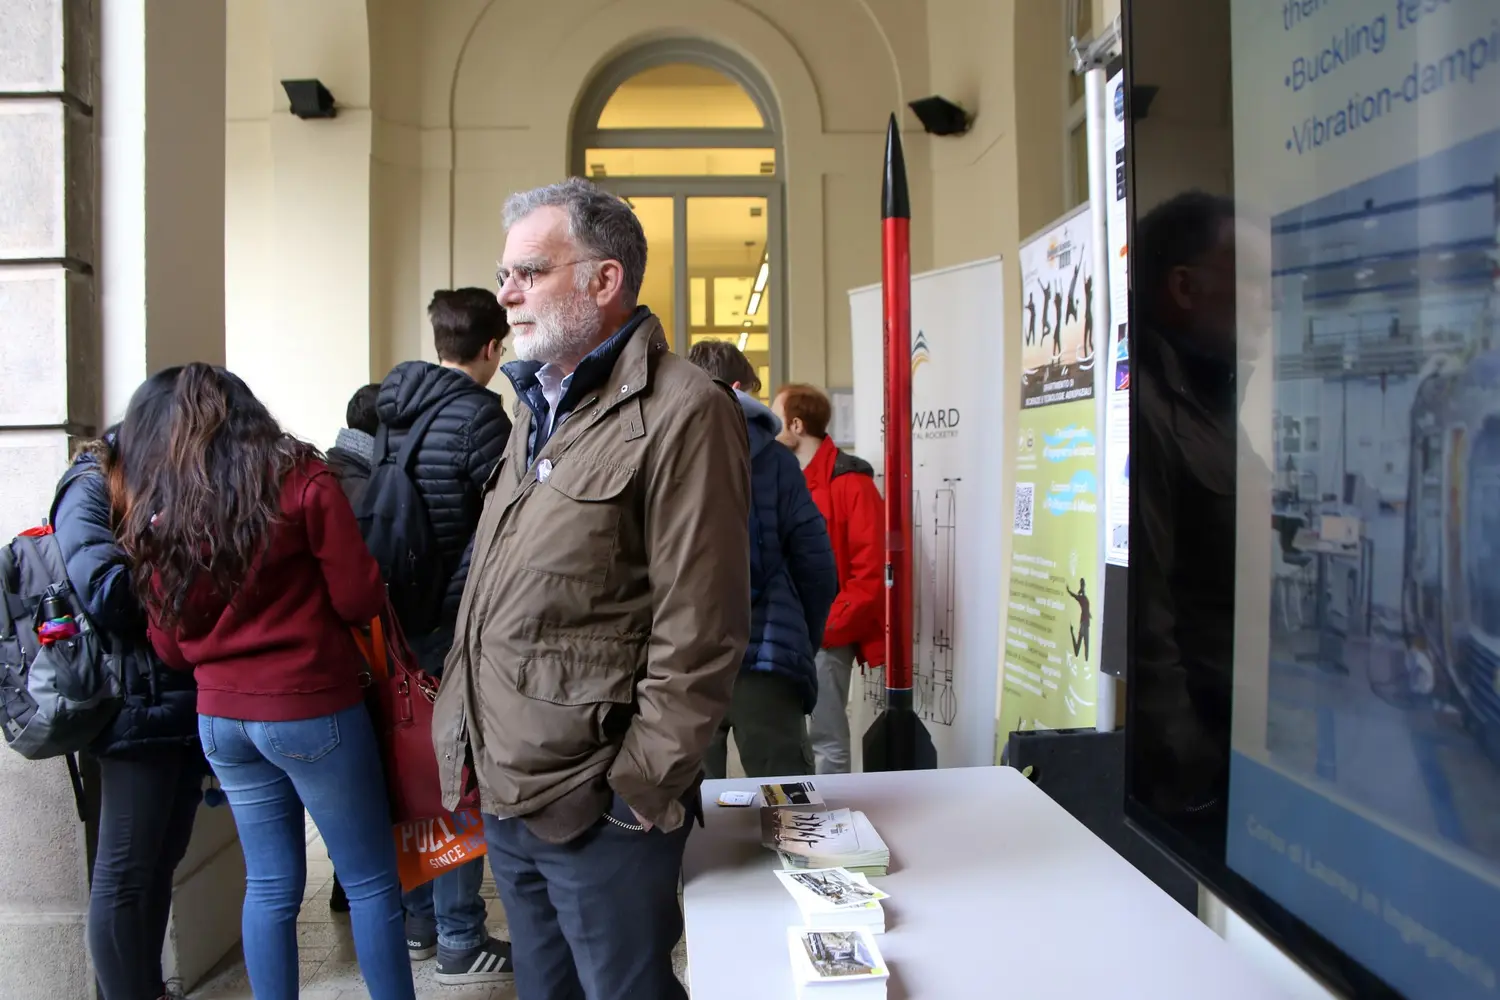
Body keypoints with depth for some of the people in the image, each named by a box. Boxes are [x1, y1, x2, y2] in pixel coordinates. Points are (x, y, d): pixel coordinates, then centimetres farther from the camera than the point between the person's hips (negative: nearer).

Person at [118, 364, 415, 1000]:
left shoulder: (156, 516, 0)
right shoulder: (302, 483, -11)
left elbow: (170, 647, 6)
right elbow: (360, 599, -10)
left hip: (220, 717, 5)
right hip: (313, 710, -4)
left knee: (269, 884, 17)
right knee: (371, 882, 8)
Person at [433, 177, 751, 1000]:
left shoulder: (681, 413, -14)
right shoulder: (540, 409, 14)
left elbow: (698, 634, -18)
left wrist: (637, 790, -16)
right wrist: (465, 734, 13)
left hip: (597, 809, -8)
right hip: (507, 797, 8)